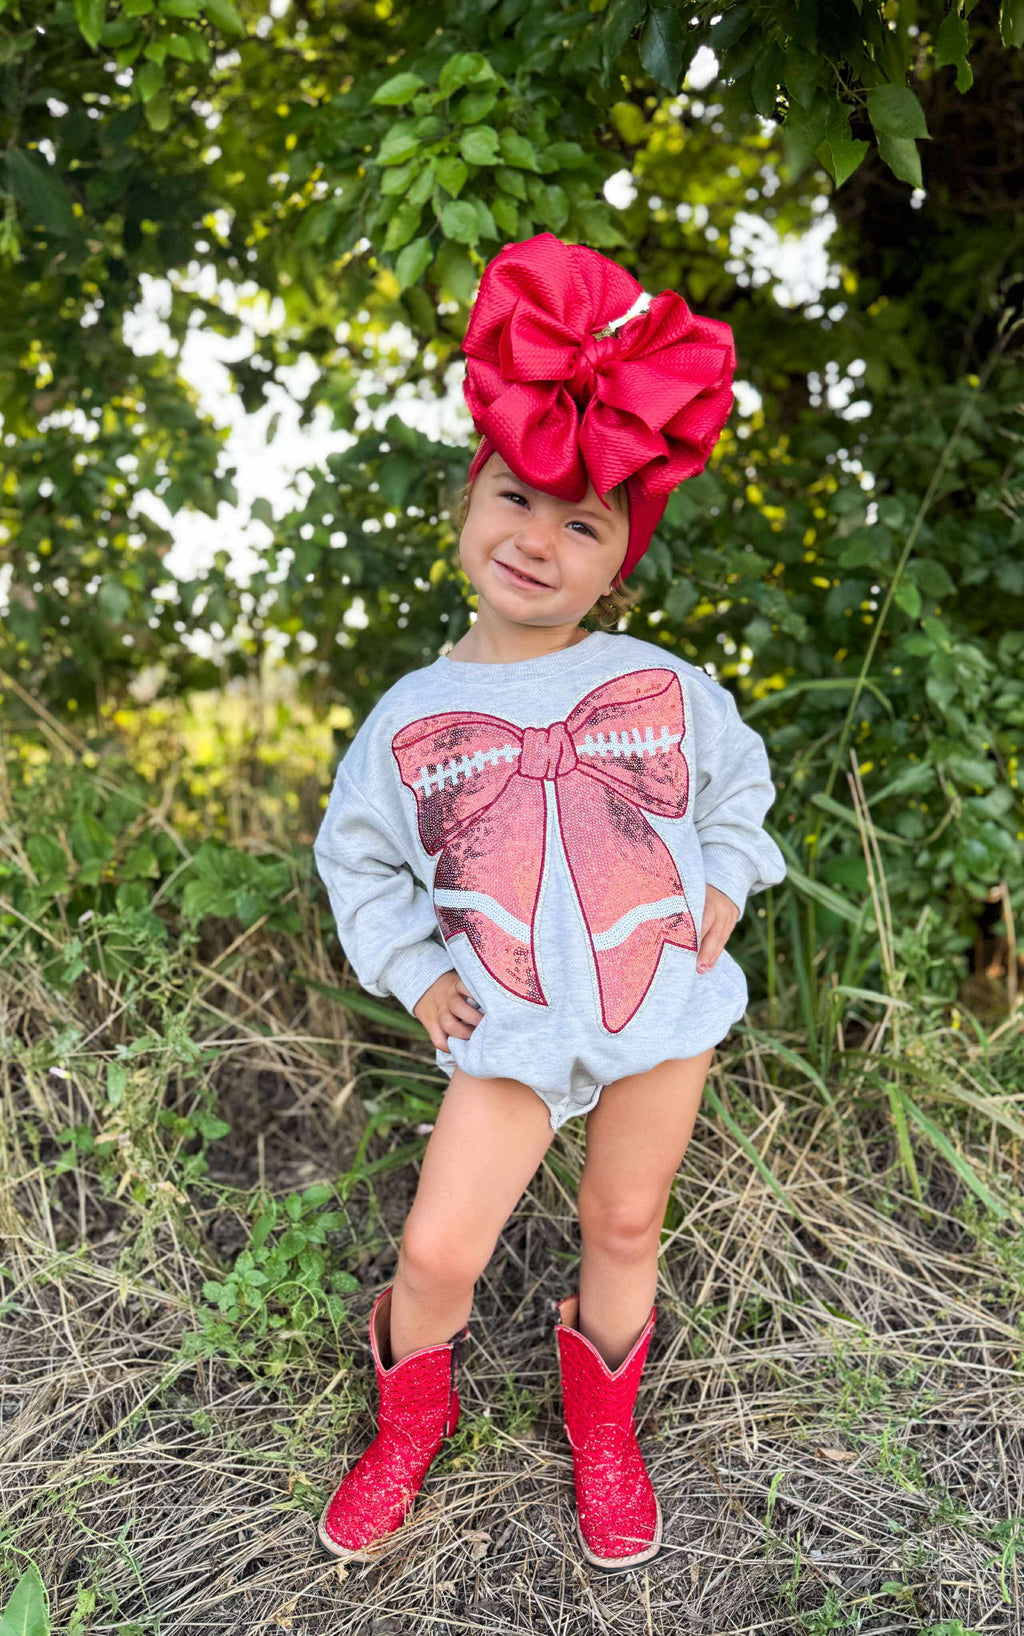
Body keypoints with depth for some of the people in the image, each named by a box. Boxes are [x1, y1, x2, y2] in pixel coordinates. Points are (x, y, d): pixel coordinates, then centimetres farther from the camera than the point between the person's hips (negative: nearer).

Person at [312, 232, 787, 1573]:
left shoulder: (664, 688, -6)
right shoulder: (410, 717, -7)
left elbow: (739, 778, 14)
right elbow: (357, 857, 8)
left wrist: (727, 884, 1)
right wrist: (413, 972, -1)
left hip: (668, 1005, 1)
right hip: (508, 1031, 0)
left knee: (625, 1227, 16)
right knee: (434, 1252, 2)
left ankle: (603, 1428, 46)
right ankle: (413, 1425, 37)